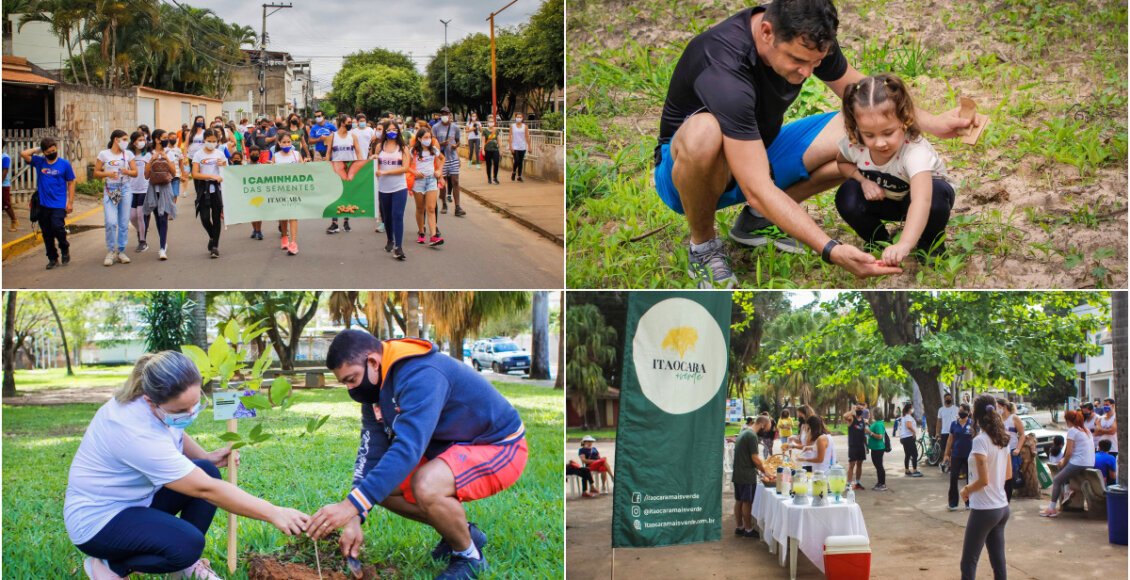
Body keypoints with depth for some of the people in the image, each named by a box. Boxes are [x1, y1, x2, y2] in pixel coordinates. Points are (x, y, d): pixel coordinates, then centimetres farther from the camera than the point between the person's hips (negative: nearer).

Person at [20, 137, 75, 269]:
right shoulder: (39, 162, 5)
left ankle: (65, 249, 9)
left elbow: (71, 183, 2)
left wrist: (70, 202, -2)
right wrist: (37, 150, 3)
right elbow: (23, 154, -7)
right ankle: (52, 258, 19)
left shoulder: (64, 164, -1)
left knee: (57, 227, -18)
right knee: (47, 233, 7)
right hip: (43, 205, 3)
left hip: (59, 205, -3)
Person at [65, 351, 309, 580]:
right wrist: (273, 513, -32)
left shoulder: (163, 404, -11)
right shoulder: (136, 432, -35)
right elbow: (205, 489, -34)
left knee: (207, 471, -6)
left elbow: (175, 435, 16)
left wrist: (206, 456, -3)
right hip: (97, 519, -9)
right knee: (187, 544, -29)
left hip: (138, 498, 9)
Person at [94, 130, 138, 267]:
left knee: (124, 223, 3)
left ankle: (121, 252, 14)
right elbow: (96, 173, 1)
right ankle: (110, 251, 4)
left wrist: (127, 172, -13)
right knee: (111, 222, -12)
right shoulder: (104, 154, -1)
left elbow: (135, 172, 8)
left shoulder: (128, 154, 6)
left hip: (125, 189, 3)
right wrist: (108, 174, -17)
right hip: (109, 190, -3)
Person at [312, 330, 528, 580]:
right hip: (453, 445, 9)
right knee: (378, 485, -1)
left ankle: (469, 557, -7)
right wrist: (355, 520, -15)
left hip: (500, 447, -9)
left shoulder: (421, 375, -30)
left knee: (426, 486, -35)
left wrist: (351, 505, -42)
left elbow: (408, 448, -39)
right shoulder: (376, 384, -2)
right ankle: (461, 531, 14)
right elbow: (371, 451, -5)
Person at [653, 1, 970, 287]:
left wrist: (929, 122, -5)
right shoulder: (723, 65, -37)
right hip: (691, 168, -7)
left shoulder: (806, 39, -15)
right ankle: (703, 244, -13)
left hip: (758, 153, 7)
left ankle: (759, 218, 5)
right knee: (704, 134, -42)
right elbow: (757, 190, -41)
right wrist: (831, 251, -47)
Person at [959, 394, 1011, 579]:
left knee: (969, 563, -1)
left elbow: (983, 480, -20)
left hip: (984, 509, -8)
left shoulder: (980, 440, -18)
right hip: (1002, 507, 8)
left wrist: (966, 490, -4)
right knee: (998, 562, 13)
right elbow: (1008, 474, 15)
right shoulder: (1002, 439, 6)